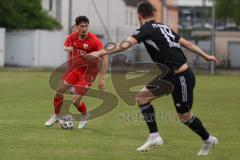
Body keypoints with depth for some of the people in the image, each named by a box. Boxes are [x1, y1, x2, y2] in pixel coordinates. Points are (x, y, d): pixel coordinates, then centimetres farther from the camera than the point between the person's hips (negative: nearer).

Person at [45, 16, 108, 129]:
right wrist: (68, 48, -6)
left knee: (76, 100, -11)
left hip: (88, 72, -5)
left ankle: (85, 116, 23)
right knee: (59, 91, 6)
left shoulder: (94, 40, -24)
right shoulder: (73, 37, -7)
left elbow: (105, 58, -23)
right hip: (75, 68, 5)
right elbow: (66, 46, 18)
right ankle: (55, 116, 30)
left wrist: (102, 78, -25)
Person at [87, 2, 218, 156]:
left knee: (185, 116, 5)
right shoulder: (164, 27, 11)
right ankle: (154, 137, 6)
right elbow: (186, 43, 15)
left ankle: (208, 140, 27)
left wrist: (100, 53, -26)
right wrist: (206, 56, 25)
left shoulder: (147, 29, -12)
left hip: (181, 78, -9)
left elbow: (125, 45, -25)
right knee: (141, 97, 4)